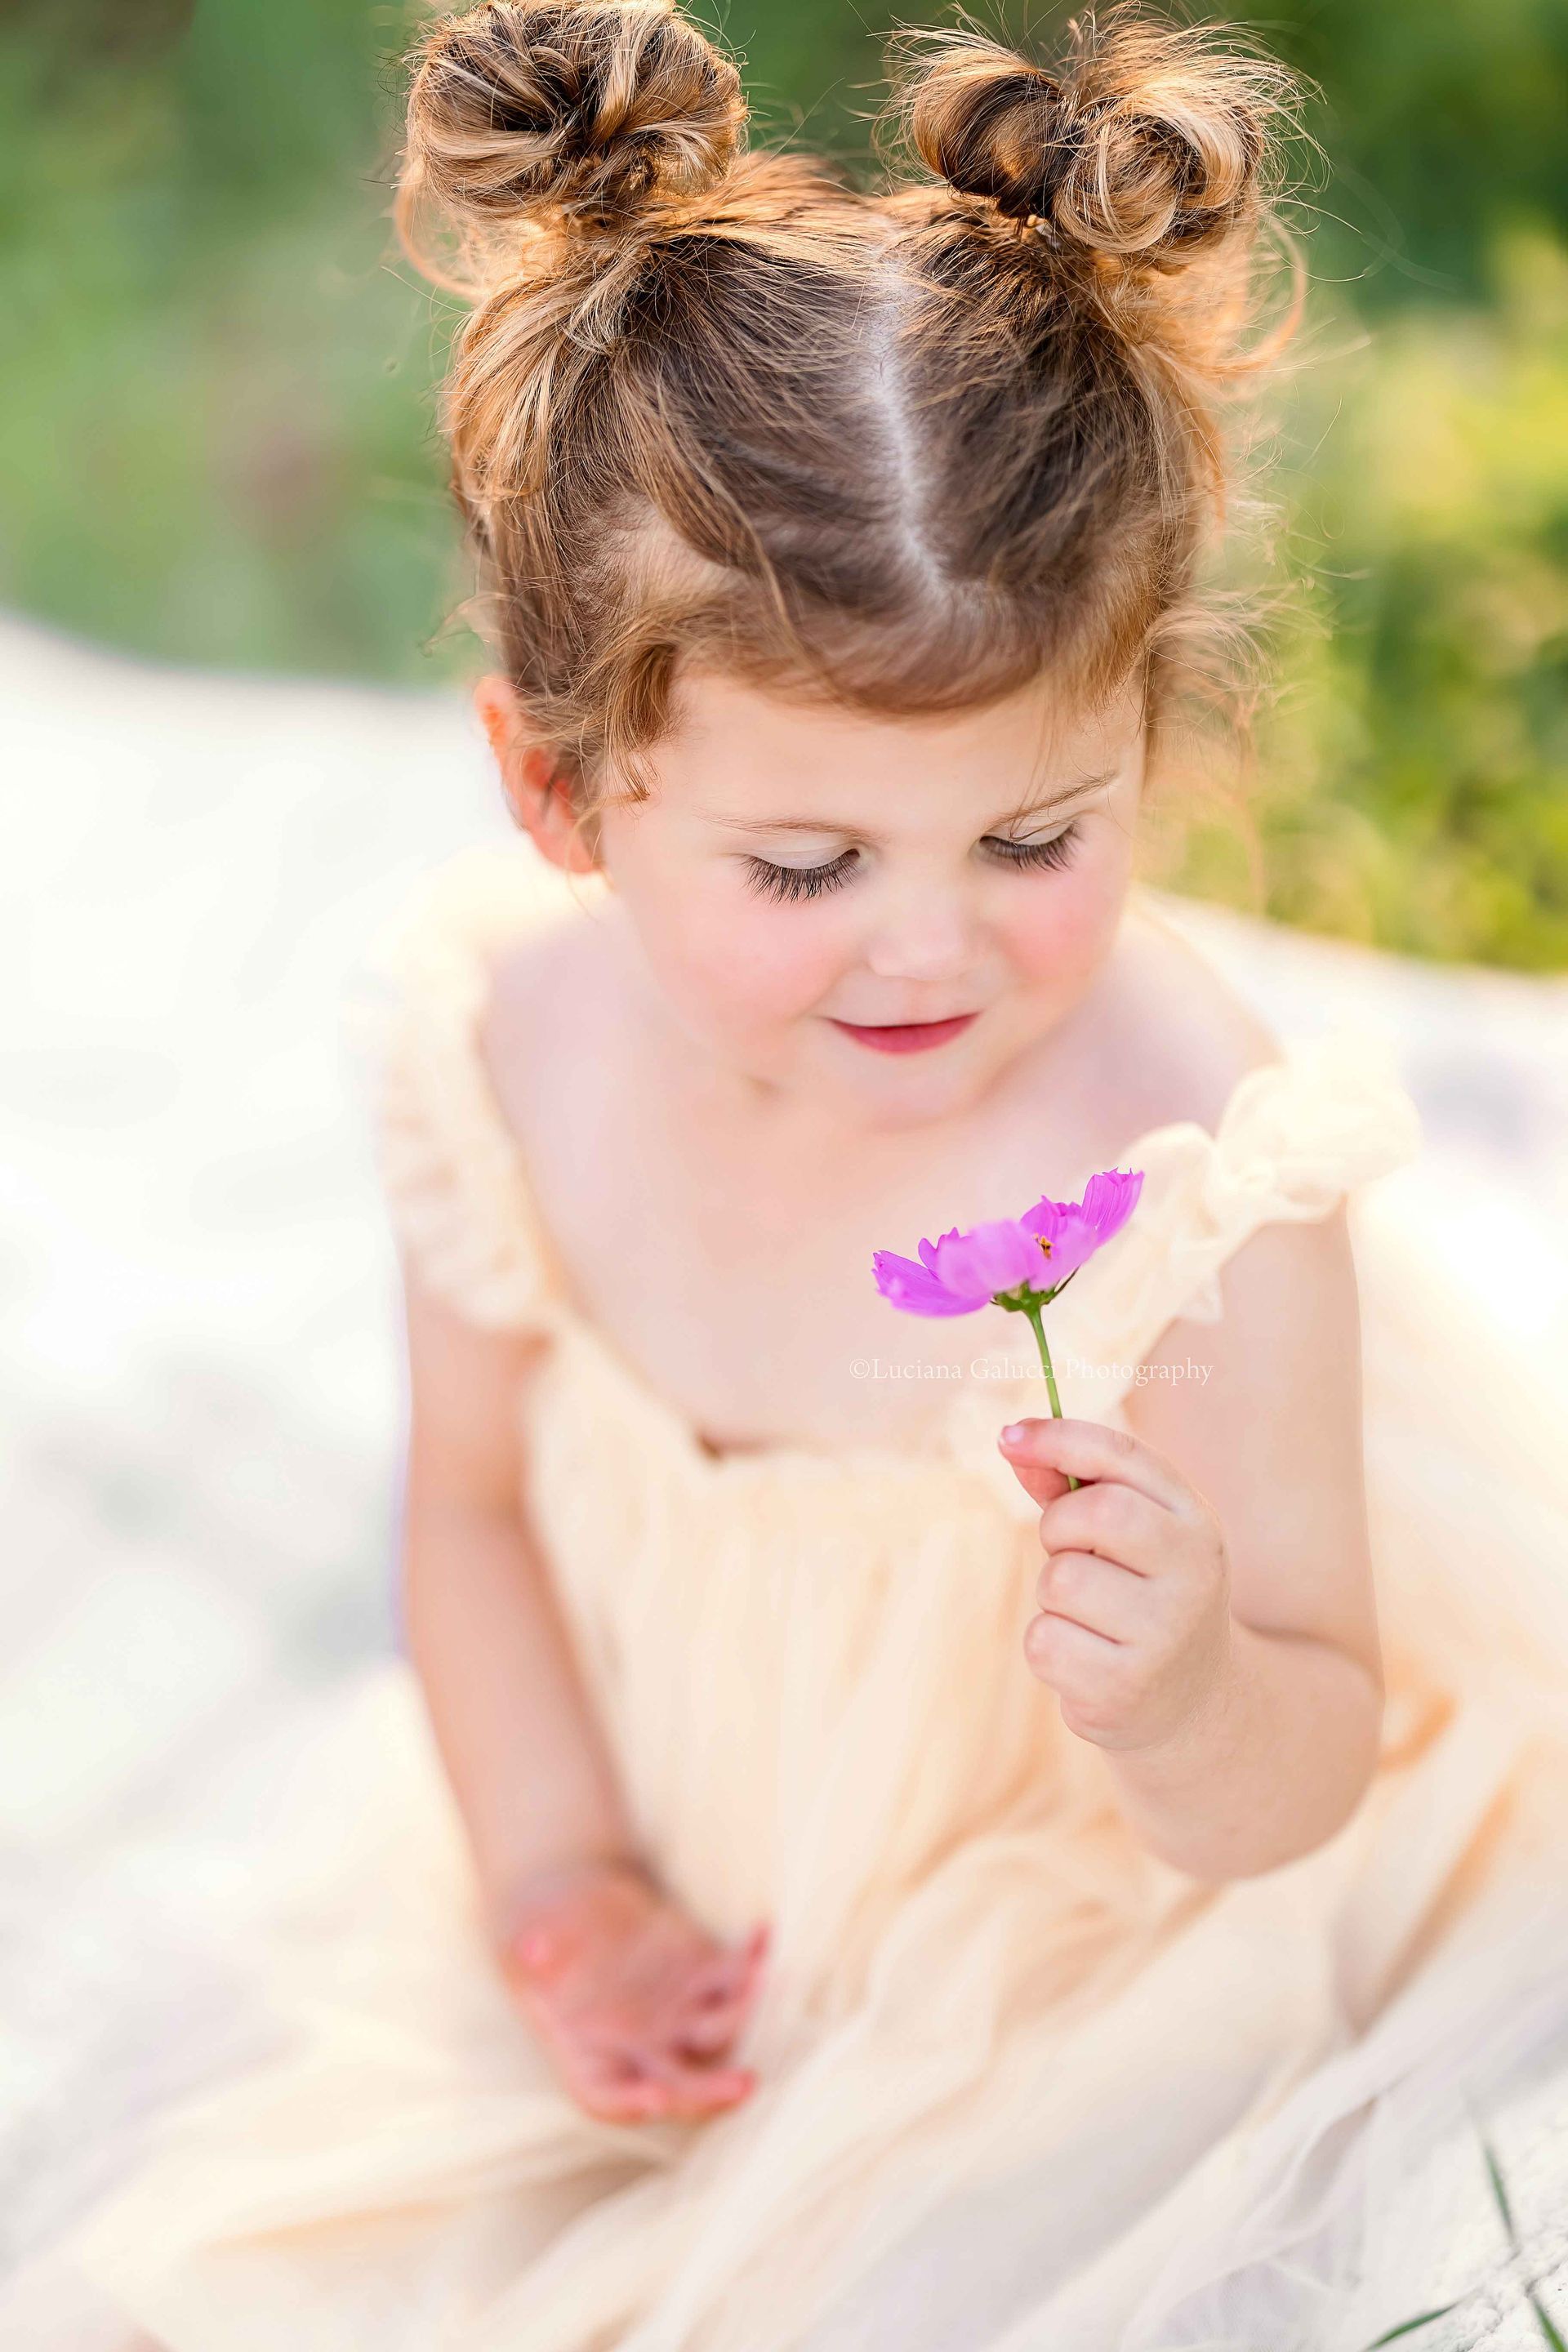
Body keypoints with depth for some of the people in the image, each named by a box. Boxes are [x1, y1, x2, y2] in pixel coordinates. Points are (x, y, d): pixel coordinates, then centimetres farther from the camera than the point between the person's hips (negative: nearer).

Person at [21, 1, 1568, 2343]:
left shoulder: (1197, 1167, -31)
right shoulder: (514, 1030, -18)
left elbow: (1299, 1783, -20)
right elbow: (476, 1488, 0)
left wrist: (1182, 1700, -43)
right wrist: (557, 1882, -10)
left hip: (1063, 1980, -4)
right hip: (654, 1894, 4)